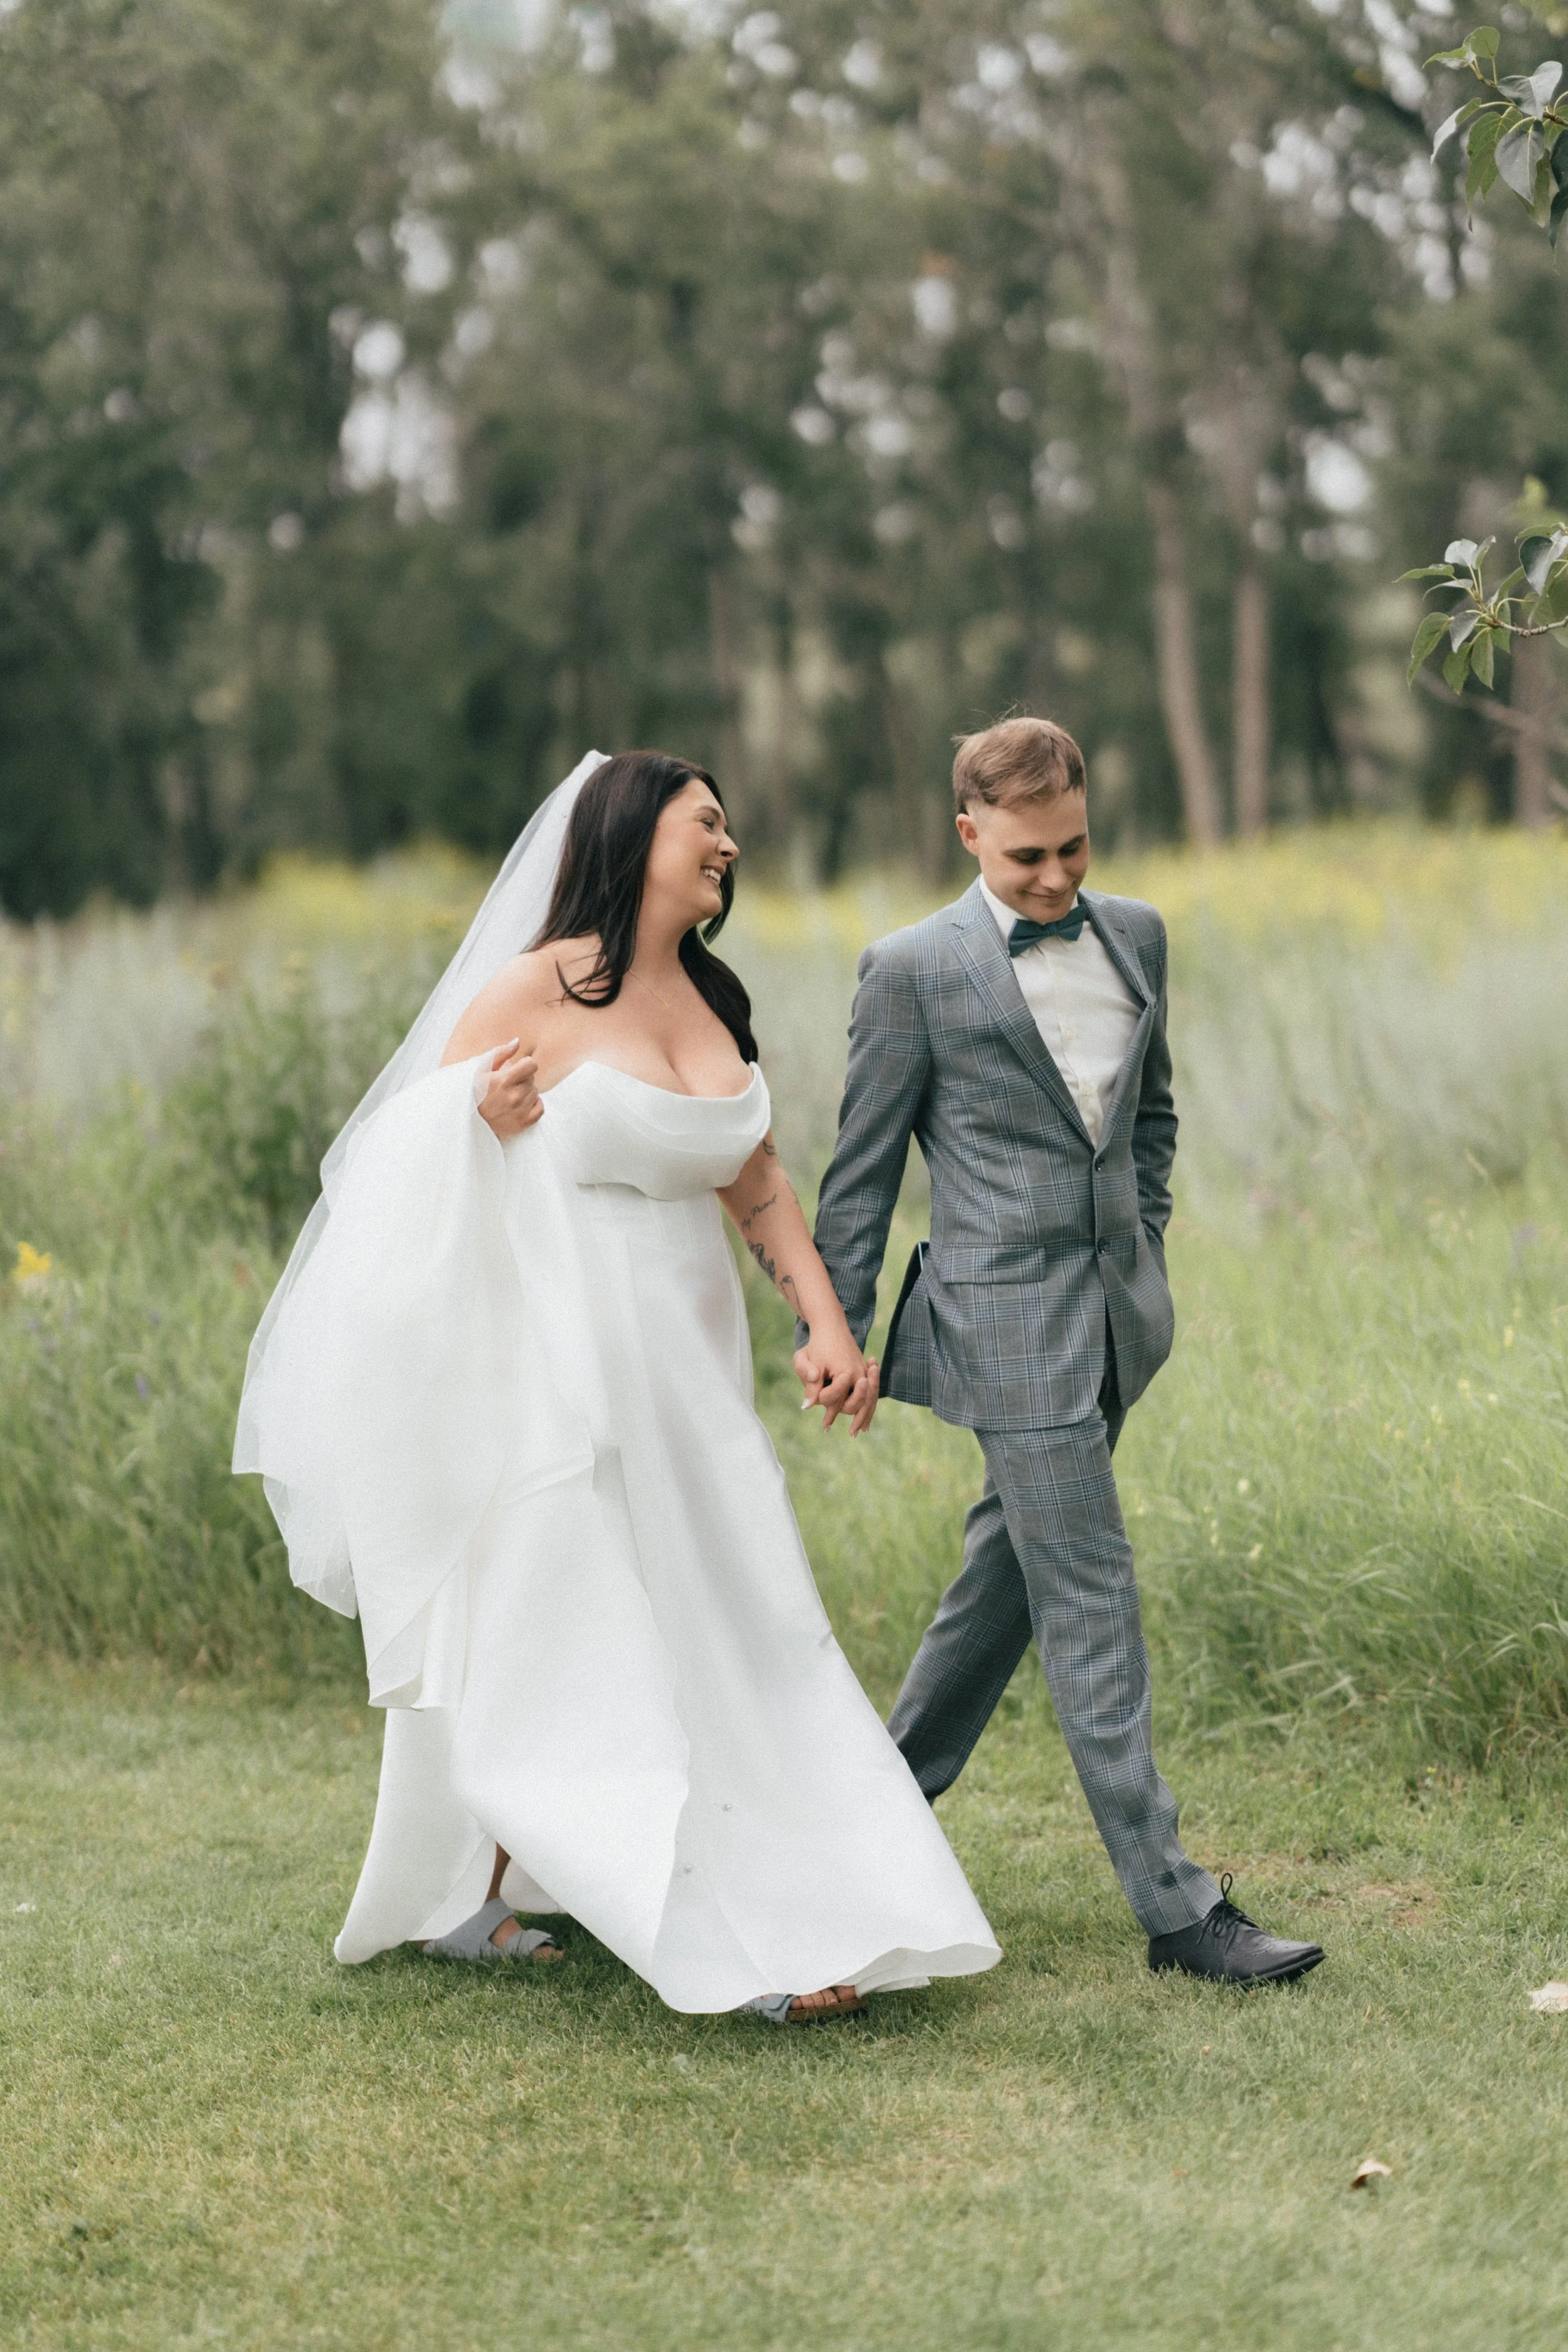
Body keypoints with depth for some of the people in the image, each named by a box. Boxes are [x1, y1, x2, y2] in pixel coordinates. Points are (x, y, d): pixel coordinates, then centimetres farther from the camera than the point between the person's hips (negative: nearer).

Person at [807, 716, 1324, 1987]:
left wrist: (1147, 1243, 17)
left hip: (1114, 1311, 7)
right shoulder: (915, 971, -8)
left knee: (1012, 1572, 15)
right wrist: (838, 1333, -1)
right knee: (1092, 1606, -7)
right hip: (1010, 1322, -6)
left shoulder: (1135, 934, 8)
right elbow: (862, 1169, -3)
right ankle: (1175, 1905, -5)